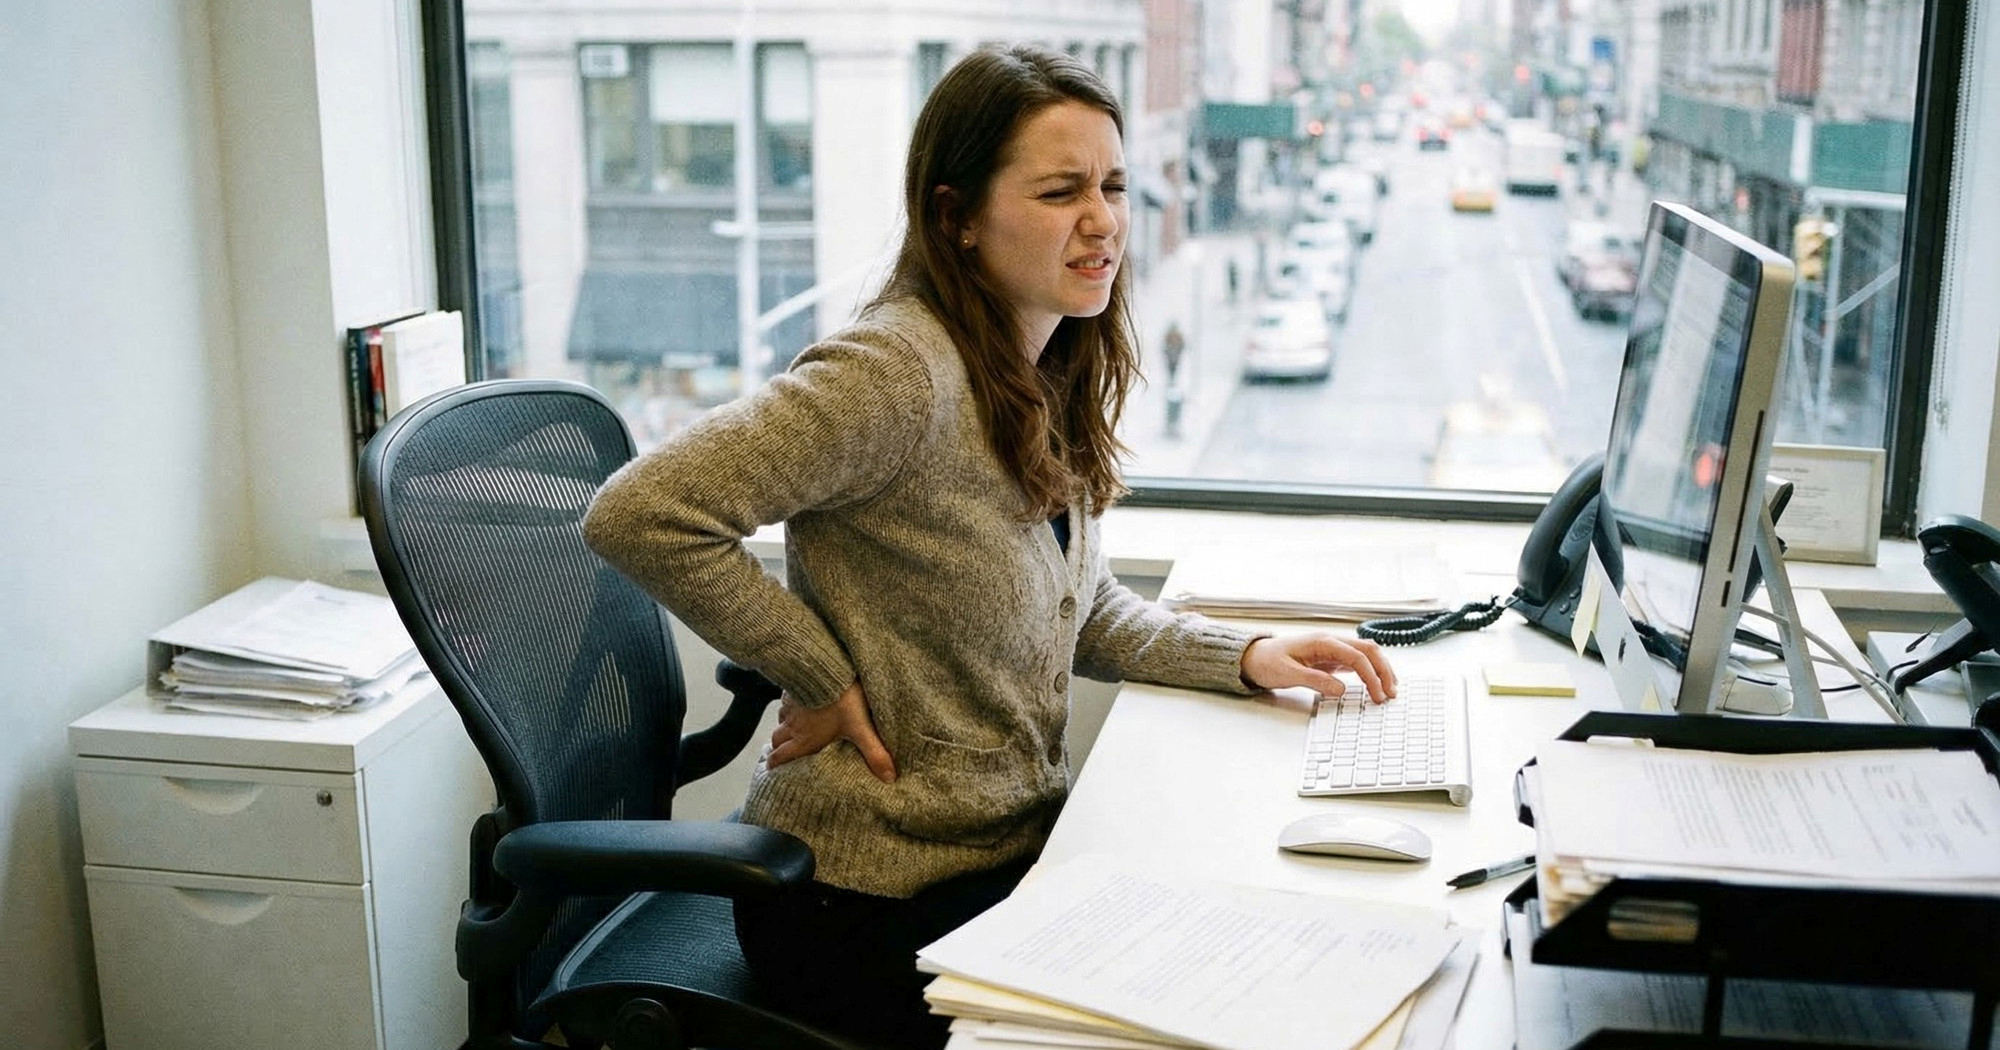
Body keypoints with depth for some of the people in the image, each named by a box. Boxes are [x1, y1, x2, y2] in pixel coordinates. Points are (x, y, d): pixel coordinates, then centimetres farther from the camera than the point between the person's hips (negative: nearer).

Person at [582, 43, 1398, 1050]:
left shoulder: (1050, 382, 5)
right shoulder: (901, 374, -23)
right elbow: (639, 514, -29)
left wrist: (1248, 657, 0)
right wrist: (825, 682, -22)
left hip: (1021, 843, 8)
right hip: (873, 903, -8)